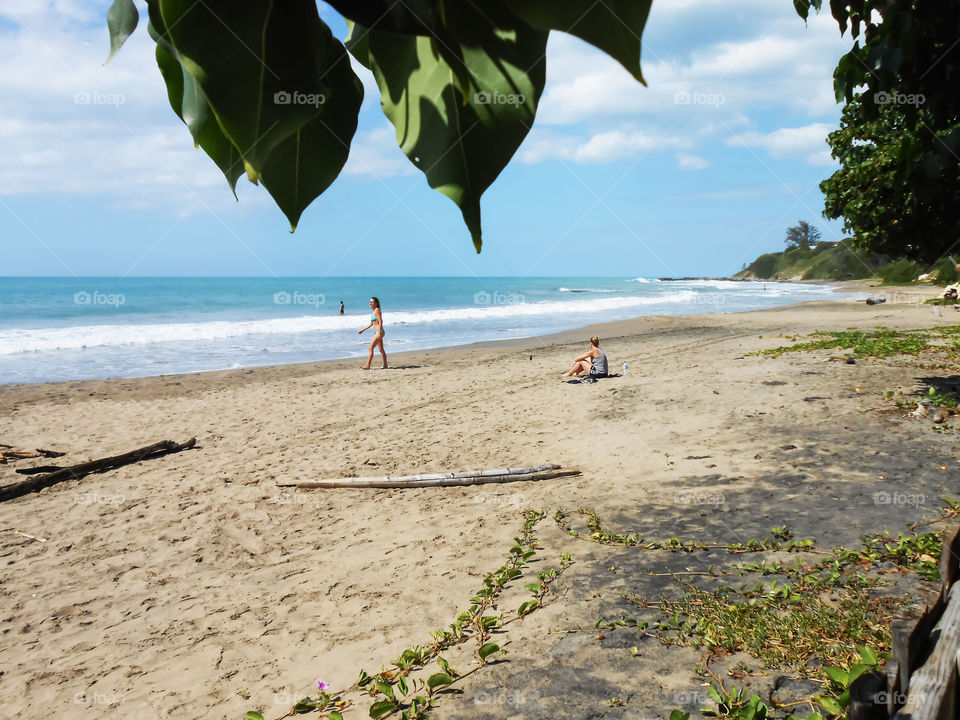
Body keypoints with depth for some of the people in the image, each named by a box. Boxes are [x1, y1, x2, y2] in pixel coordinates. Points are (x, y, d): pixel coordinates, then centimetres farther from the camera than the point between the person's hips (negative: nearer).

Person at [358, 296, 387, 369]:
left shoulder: (377, 310, -10)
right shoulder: (373, 312, 17)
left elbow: (380, 322, -18)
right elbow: (371, 324, 24)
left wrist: (379, 332, -25)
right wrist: (362, 330, 25)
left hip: (379, 332, -10)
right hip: (376, 332, 10)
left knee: (371, 348, -11)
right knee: (381, 350, 11)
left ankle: (367, 366, -11)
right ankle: (385, 365, 15)